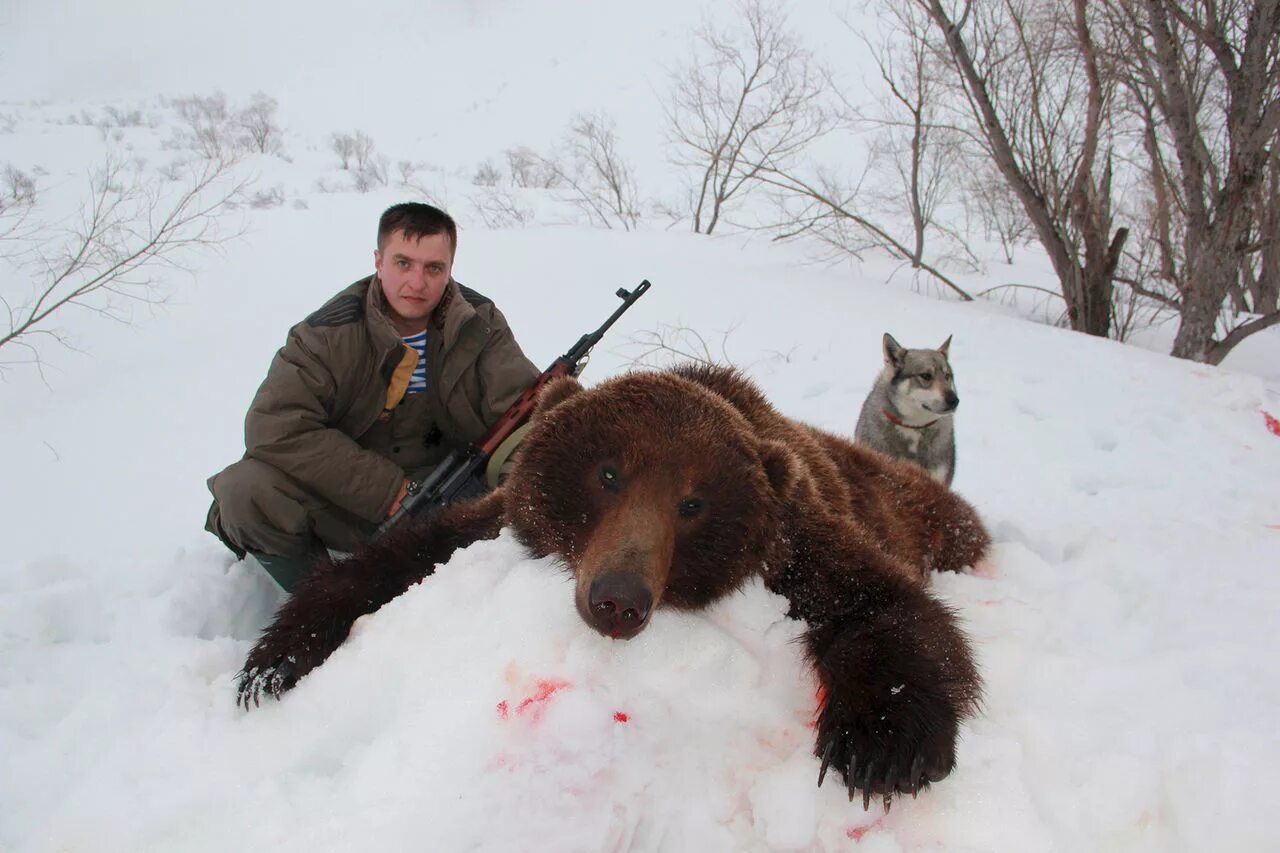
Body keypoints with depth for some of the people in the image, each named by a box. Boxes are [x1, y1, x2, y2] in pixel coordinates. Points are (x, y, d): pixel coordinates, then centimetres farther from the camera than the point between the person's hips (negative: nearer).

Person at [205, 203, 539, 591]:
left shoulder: (480, 325, -3)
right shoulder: (330, 334, -12)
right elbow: (275, 427, -22)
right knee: (248, 490, -26)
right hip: (347, 505, -1)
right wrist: (388, 492, -25)